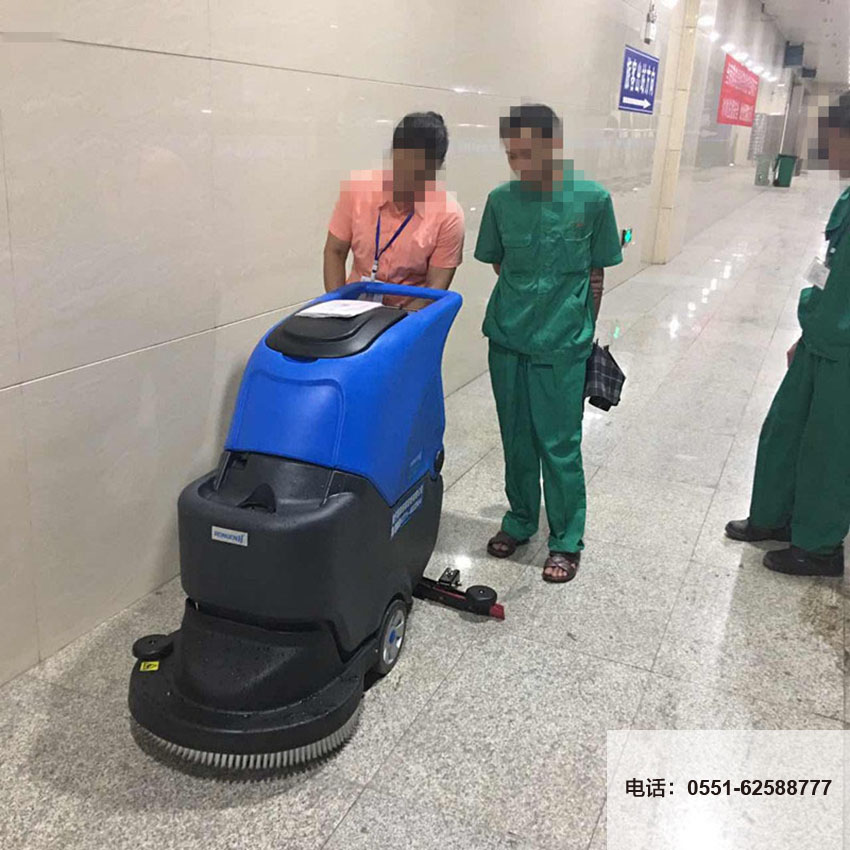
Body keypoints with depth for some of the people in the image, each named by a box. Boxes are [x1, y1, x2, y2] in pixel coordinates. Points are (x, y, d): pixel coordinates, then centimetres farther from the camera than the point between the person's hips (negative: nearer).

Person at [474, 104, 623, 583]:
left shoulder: (592, 199, -8)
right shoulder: (502, 200, -2)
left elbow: (596, 274, 1)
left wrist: (582, 331, 5)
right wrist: (525, 299, 4)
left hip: (562, 347, -3)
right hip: (508, 341, 3)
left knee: (560, 447, 5)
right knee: (517, 442, 15)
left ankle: (567, 540, 22)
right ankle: (520, 522, 35)